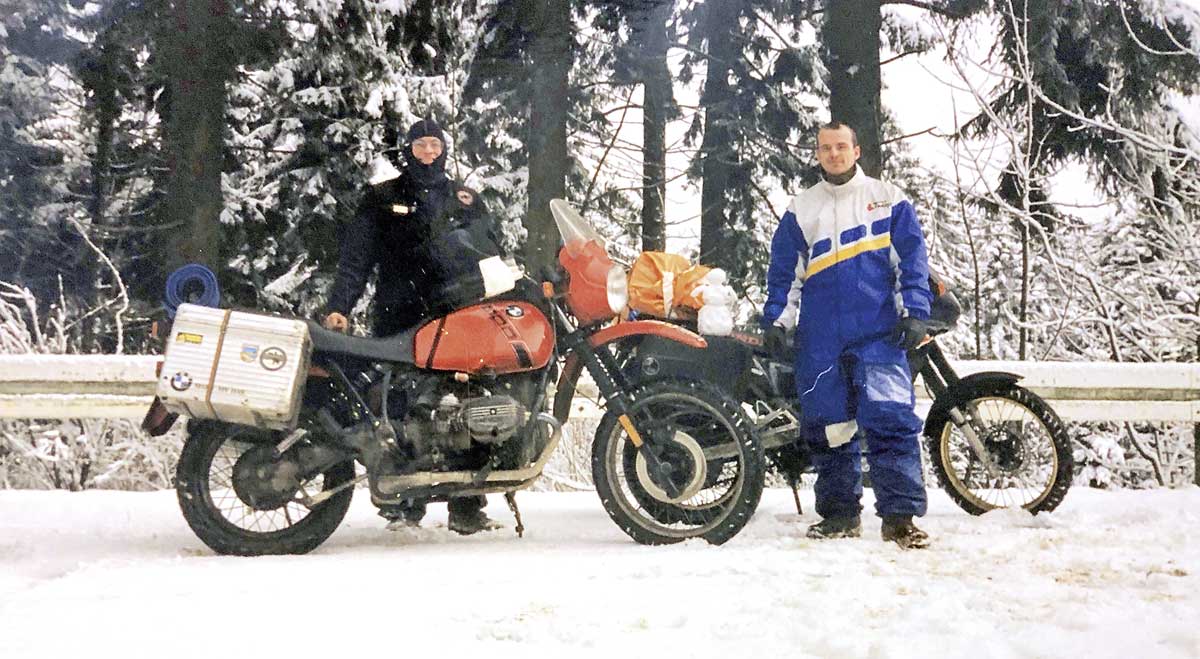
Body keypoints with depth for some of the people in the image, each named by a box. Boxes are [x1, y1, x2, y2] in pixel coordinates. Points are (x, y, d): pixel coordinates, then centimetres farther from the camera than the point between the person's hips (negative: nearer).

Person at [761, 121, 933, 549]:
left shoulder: (888, 199, 9)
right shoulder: (801, 209, 15)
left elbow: (912, 258, 5)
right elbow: (783, 270, 15)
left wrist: (914, 312, -5)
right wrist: (776, 320, 5)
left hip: (879, 333, -3)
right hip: (820, 338, 3)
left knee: (892, 422, -13)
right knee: (829, 428, 6)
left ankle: (900, 517, -10)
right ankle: (839, 513, 16)